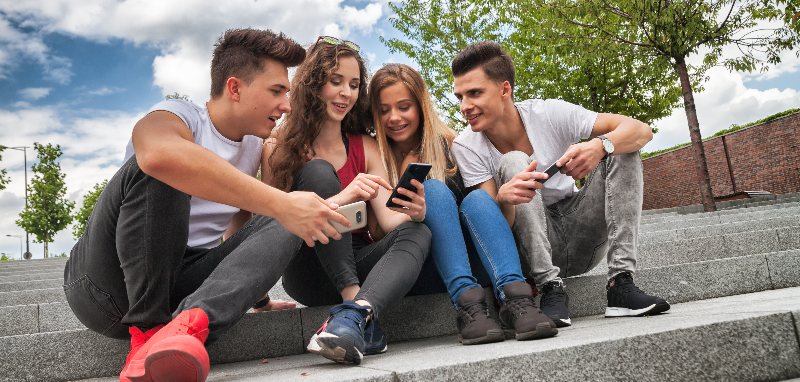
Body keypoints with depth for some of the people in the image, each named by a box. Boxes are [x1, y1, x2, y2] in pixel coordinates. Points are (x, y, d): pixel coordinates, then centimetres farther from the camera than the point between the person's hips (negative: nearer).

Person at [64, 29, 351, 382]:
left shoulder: (256, 148, 11)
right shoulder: (178, 115, -9)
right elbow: (160, 154, -36)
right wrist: (281, 204, -38)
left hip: (180, 286, 6)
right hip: (108, 284, -5)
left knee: (287, 222, -13)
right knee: (160, 168, -26)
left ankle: (187, 324, -35)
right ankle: (149, 330, -26)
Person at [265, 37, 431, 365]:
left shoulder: (365, 147, 8)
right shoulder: (280, 147, -2)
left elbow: (388, 218, -3)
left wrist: (412, 212, -27)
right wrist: (340, 199, -31)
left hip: (357, 266, 3)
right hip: (308, 272, -3)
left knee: (417, 234, -25)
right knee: (318, 171, -25)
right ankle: (360, 314, -35)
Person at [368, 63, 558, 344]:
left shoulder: (448, 142, 5)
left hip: (470, 254, 2)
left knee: (477, 198, -25)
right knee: (434, 190, -25)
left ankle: (514, 297, -43)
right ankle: (467, 302, -42)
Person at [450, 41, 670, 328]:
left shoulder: (549, 114, -13)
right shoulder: (466, 146, -14)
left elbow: (642, 131, -16)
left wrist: (600, 146, -37)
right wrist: (503, 200, -42)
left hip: (583, 242, 2)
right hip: (531, 248, -2)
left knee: (620, 149, -16)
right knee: (513, 163, -26)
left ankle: (621, 284, -22)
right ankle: (550, 289, -27)